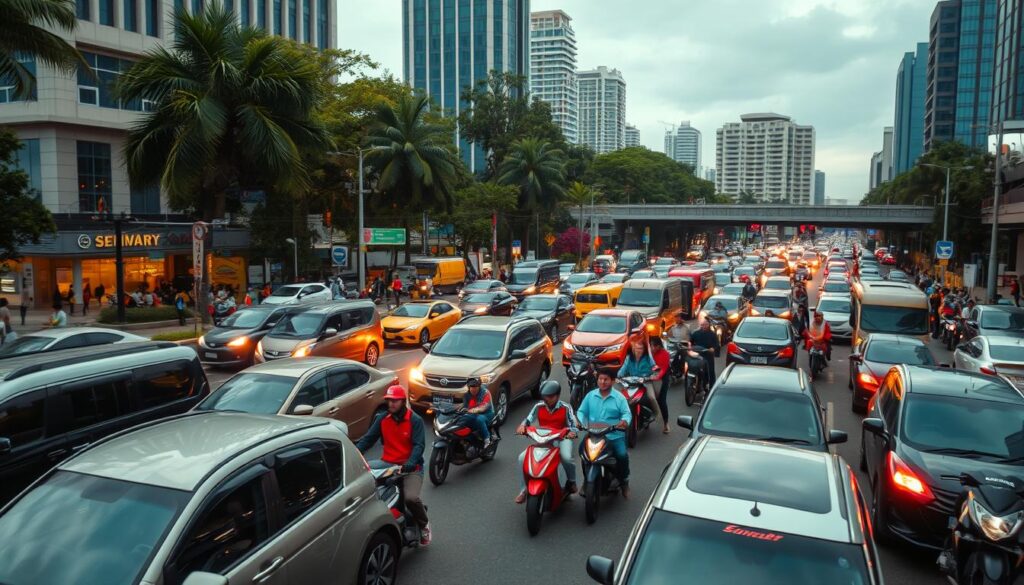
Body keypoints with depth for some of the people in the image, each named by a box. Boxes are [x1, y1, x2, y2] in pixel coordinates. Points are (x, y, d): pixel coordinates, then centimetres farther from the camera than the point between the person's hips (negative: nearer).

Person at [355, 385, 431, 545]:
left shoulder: (415, 420, -7)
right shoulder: (382, 419, 7)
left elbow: (419, 445, -15)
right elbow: (368, 438, 3)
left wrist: (410, 464, -32)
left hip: (410, 466, -5)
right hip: (387, 463, 5)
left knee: (411, 498, -29)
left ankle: (424, 524, 6)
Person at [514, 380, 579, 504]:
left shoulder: (566, 408, -5)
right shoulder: (538, 407, 2)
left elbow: (574, 425, -5)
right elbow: (528, 420, 3)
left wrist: (572, 432, -29)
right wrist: (522, 426, -20)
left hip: (561, 438, -3)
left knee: (566, 458, -34)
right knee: (522, 458, -16)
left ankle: (571, 481, 0)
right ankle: (523, 490, -1)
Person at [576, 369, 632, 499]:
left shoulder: (619, 397, 3)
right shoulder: (590, 395, 9)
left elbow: (627, 413, -3)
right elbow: (581, 411, 9)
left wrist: (625, 421, -25)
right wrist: (580, 421, -12)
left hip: (614, 435, -2)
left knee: (622, 455, -23)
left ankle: (624, 481, 7)